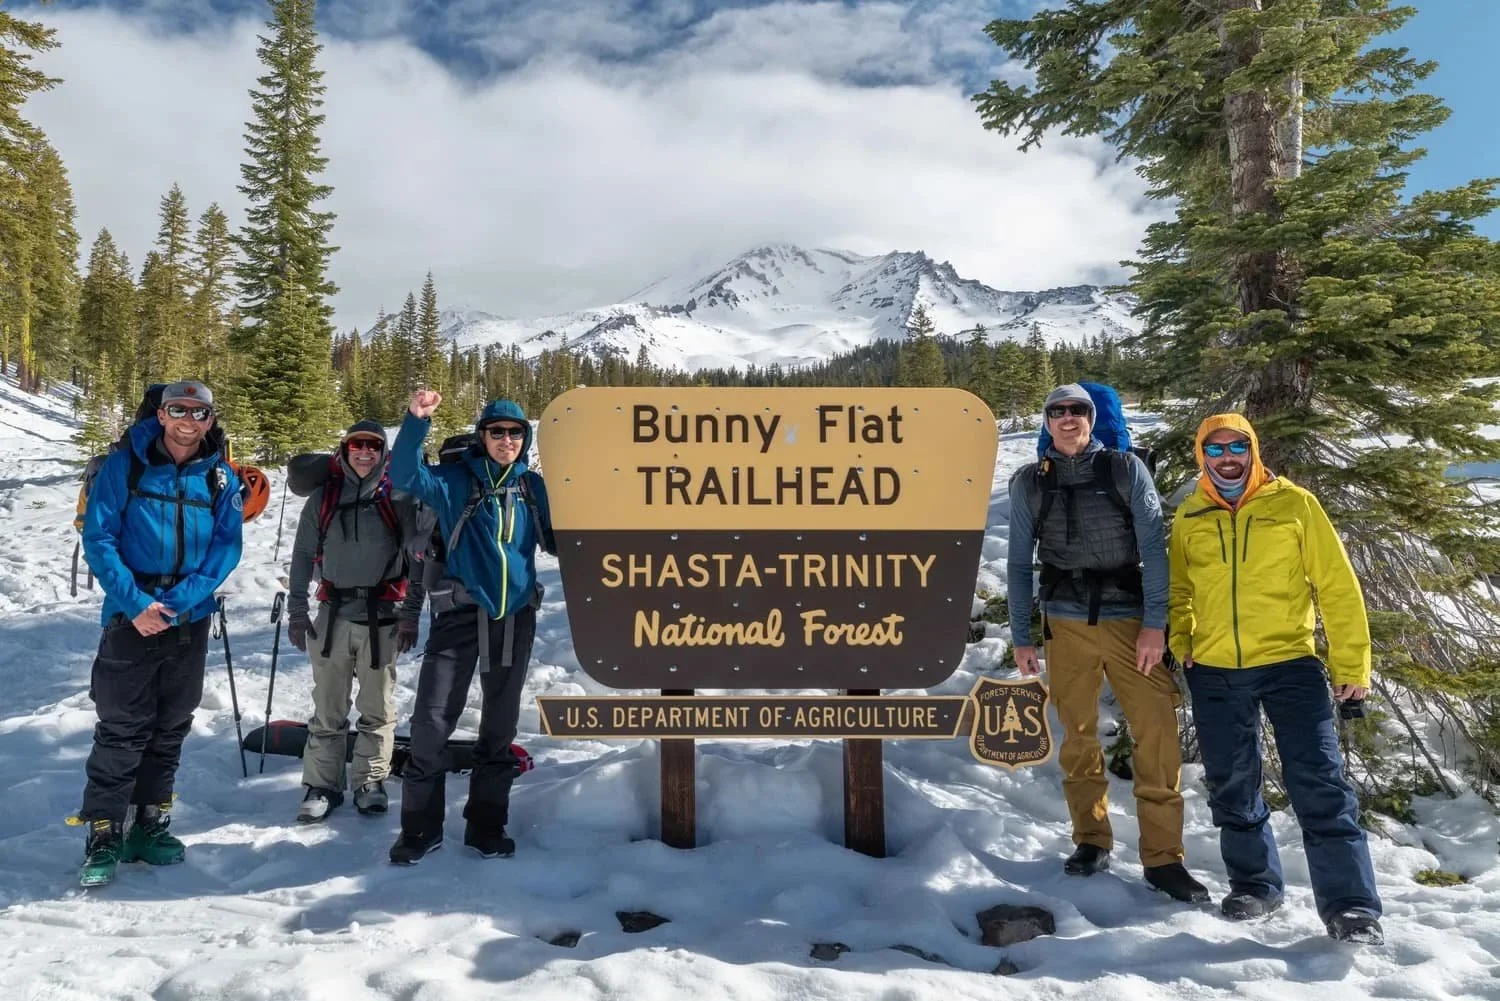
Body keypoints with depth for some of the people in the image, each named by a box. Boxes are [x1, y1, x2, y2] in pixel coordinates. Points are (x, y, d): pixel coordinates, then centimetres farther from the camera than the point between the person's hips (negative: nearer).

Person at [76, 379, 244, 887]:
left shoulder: (221, 479, 1)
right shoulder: (125, 464, -5)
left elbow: (227, 547, -3)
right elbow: (97, 537, -7)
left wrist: (179, 600, -16)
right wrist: (136, 602, -16)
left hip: (191, 621, 3)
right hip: (131, 617, -3)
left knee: (170, 728, 11)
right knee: (121, 729, -3)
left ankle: (151, 825, 24)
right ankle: (104, 836, 8)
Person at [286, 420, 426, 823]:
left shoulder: (398, 498, 1)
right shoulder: (323, 497, 8)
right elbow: (303, 555, 10)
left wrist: (411, 615, -5)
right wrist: (296, 610, 4)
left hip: (382, 615, -1)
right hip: (333, 613, 1)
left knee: (378, 706, 7)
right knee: (328, 707, 5)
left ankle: (371, 781, 19)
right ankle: (321, 785, 15)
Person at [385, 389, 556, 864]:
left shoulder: (533, 487, 7)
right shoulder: (454, 481, -2)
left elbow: (559, 540, 14)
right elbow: (405, 476, -19)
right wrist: (417, 420, -32)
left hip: (515, 617, 3)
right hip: (460, 614, -3)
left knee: (500, 724, 12)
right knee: (432, 720, -5)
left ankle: (487, 825, 25)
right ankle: (420, 828, 12)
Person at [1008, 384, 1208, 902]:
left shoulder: (1126, 469, 4)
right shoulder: (1029, 483, 7)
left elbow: (1153, 546, -2)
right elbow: (1019, 563, 9)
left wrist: (1154, 623, -9)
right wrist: (1021, 636, 5)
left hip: (1130, 620, -1)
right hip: (1066, 623, 1)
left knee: (1158, 735, -7)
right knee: (1078, 736, 7)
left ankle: (1163, 857, 3)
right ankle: (1091, 840, 22)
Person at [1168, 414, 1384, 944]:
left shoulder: (1294, 503, -2)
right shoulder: (1189, 517, 6)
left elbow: (1338, 586, -2)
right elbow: (1178, 589, 18)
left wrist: (1351, 664, -5)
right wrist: (1178, 643, 5)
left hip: (1289, 663, -3)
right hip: (1214, 672, 3)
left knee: (1320, 786, -5)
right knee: (1232, 790, 12)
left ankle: (1351, 904, 4)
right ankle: (1255, 884, 29)